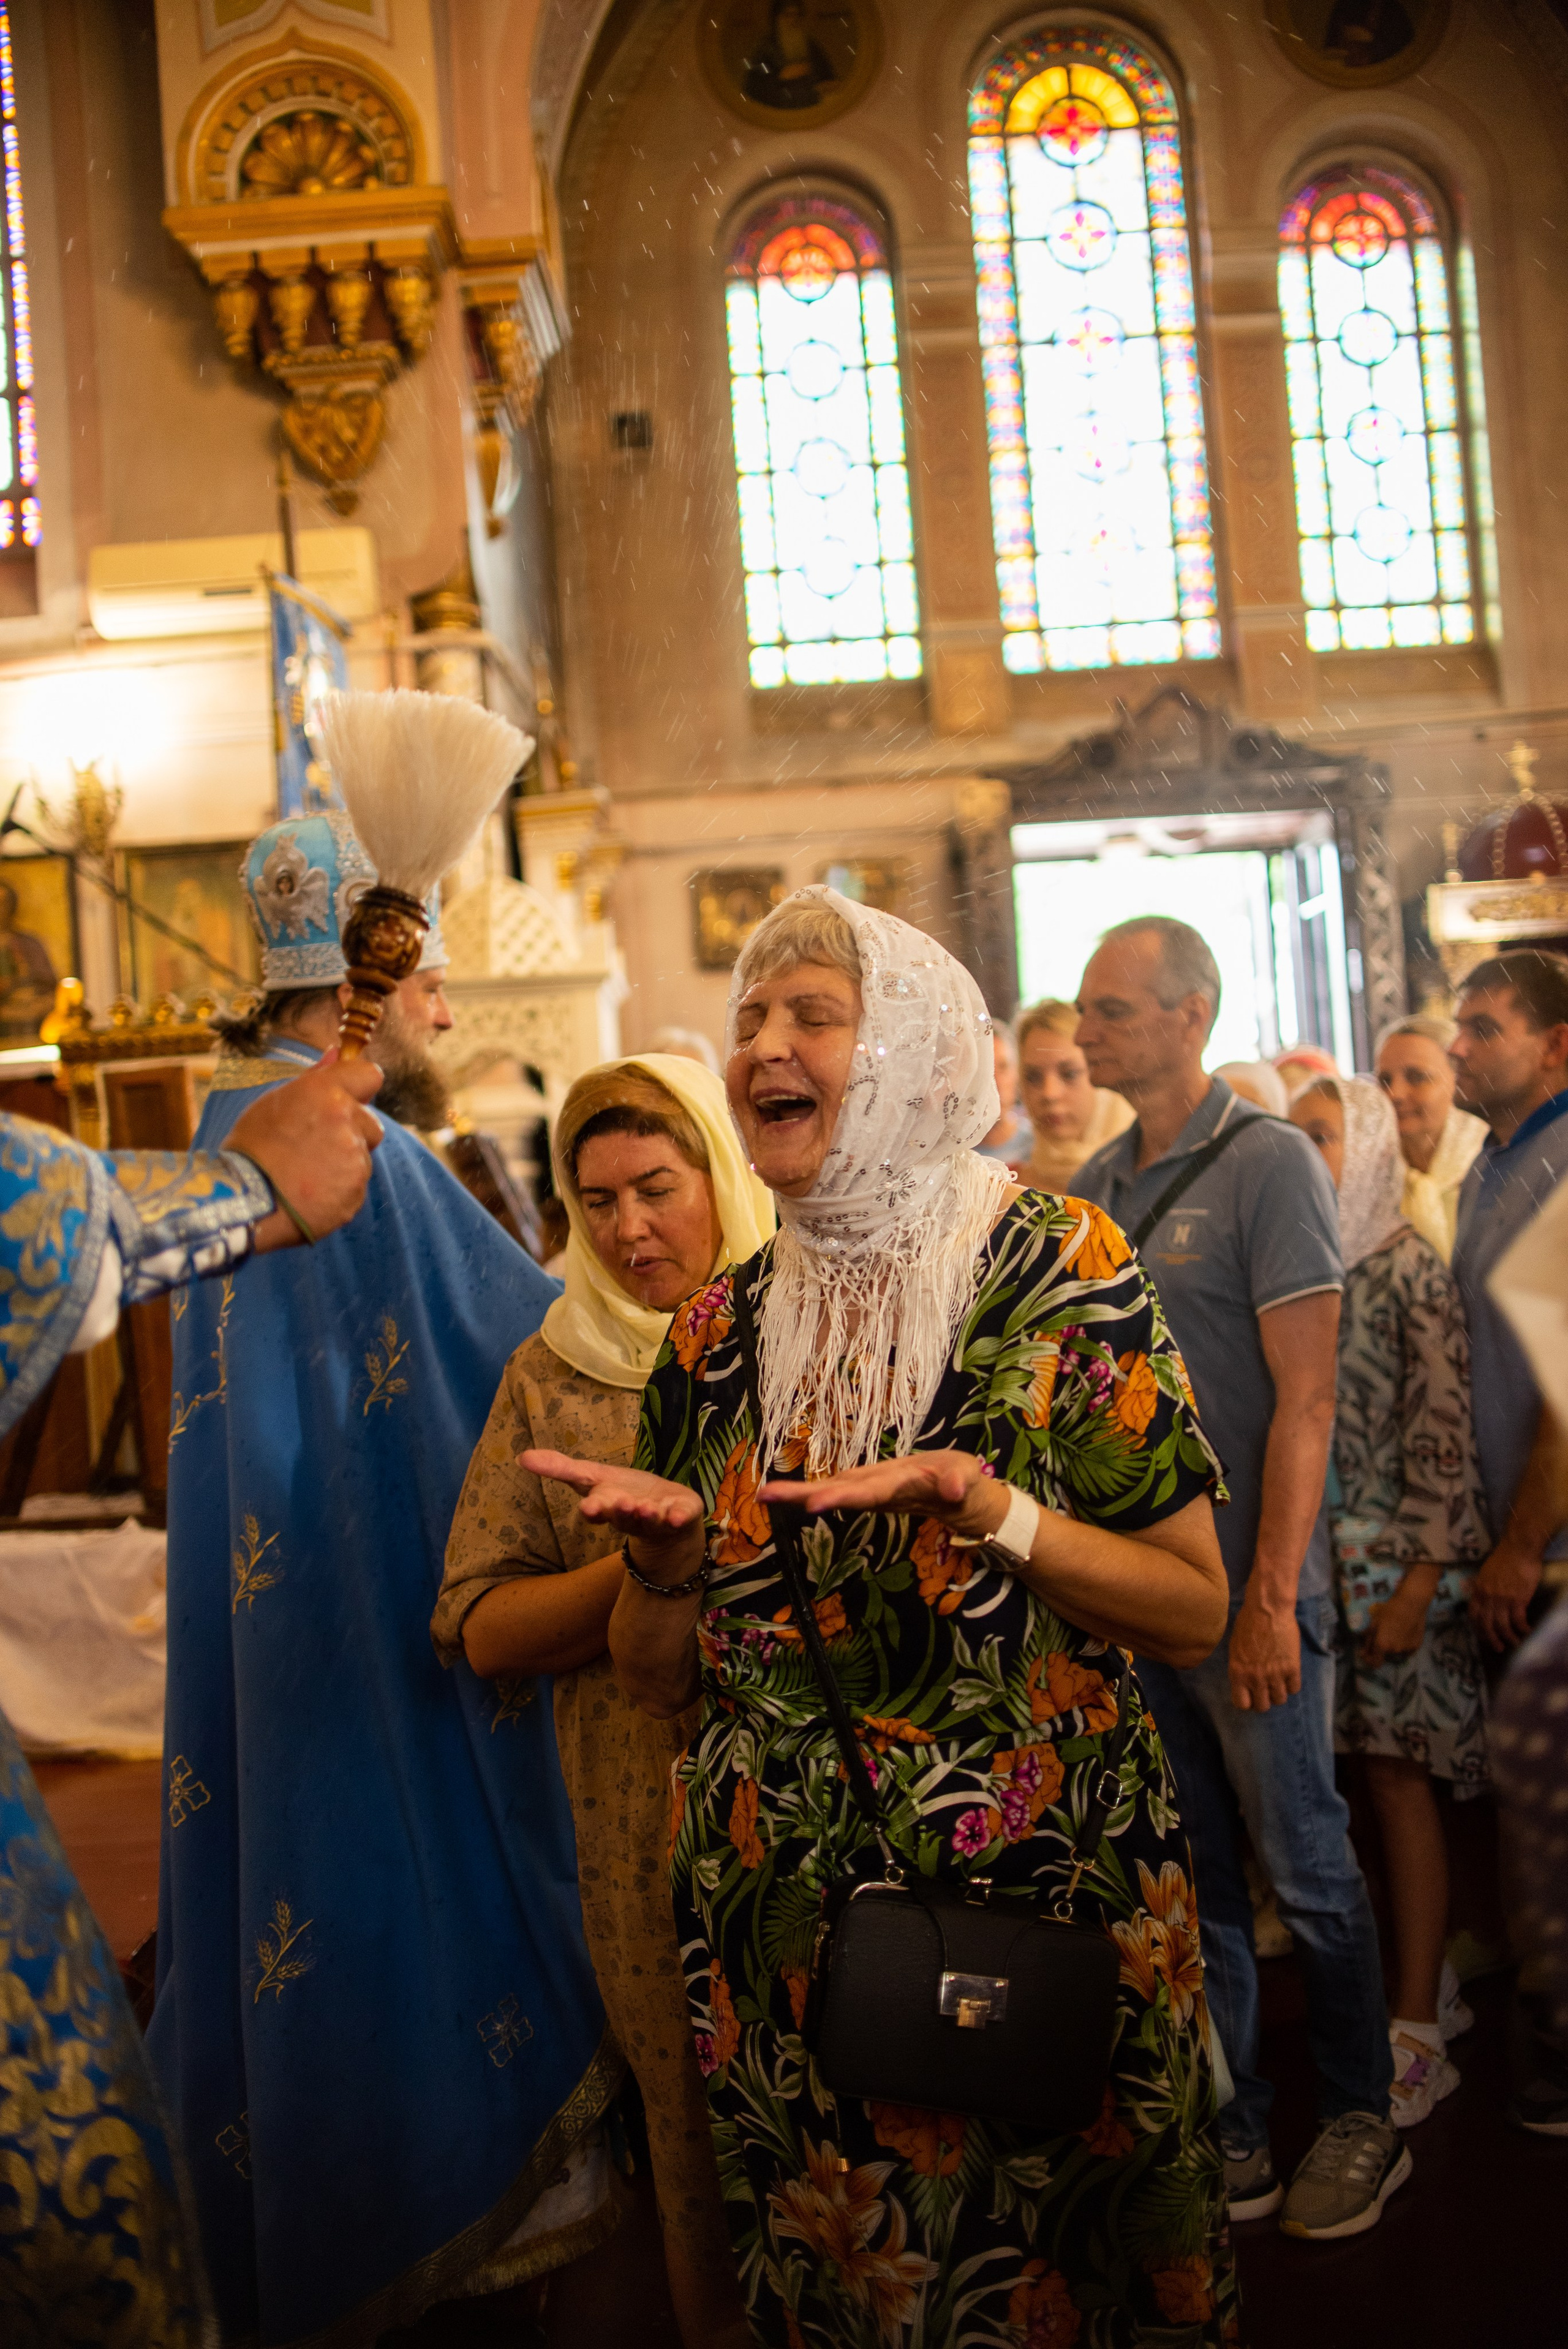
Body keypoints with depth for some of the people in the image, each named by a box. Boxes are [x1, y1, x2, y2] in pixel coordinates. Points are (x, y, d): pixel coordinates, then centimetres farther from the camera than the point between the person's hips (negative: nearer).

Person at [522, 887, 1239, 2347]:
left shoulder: (1061, 1272, -9)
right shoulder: (722, 1327, 1)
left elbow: (1194, 1612, -12)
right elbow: (660, 1680, 4)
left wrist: (985, 1507, -25)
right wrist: (665, 1558, -16)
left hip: (1042, 1899, -3)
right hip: (778, 1925, 3)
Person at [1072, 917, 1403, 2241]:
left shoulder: (1267, 1162, -11)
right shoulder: (1096, 1185, 8)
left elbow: (1305, 1400, -14)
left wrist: (1270, 1600, -17)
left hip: (1244, 1590, -6)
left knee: (1307, 1869, 10)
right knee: (1188, 1881, 15)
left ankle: (1361, 2126, 30)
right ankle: (1233, 2140, 30)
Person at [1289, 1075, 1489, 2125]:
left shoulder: (1411, 1269, -7)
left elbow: (1445, 1434, -10)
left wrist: (1420, 1579, -14)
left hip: (1393, 1559, -5)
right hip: (1309, 1557, 5)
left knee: (1398, 1776, 0)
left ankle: (1418, 2031, 10)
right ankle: (1435, 1984, 23)